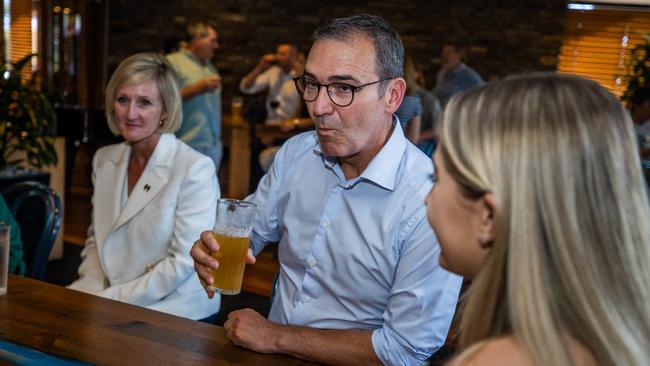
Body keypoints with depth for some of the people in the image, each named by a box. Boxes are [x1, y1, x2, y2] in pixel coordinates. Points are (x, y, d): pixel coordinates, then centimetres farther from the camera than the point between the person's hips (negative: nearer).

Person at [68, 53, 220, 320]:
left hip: (174, 312, -6)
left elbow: (184, 262, -16)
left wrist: (109, 300, -15)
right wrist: (90, 289, -4)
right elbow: (96, 238, 15)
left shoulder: (195, 169, -15)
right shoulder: (104, 160, 6)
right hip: (110, 306, 6)